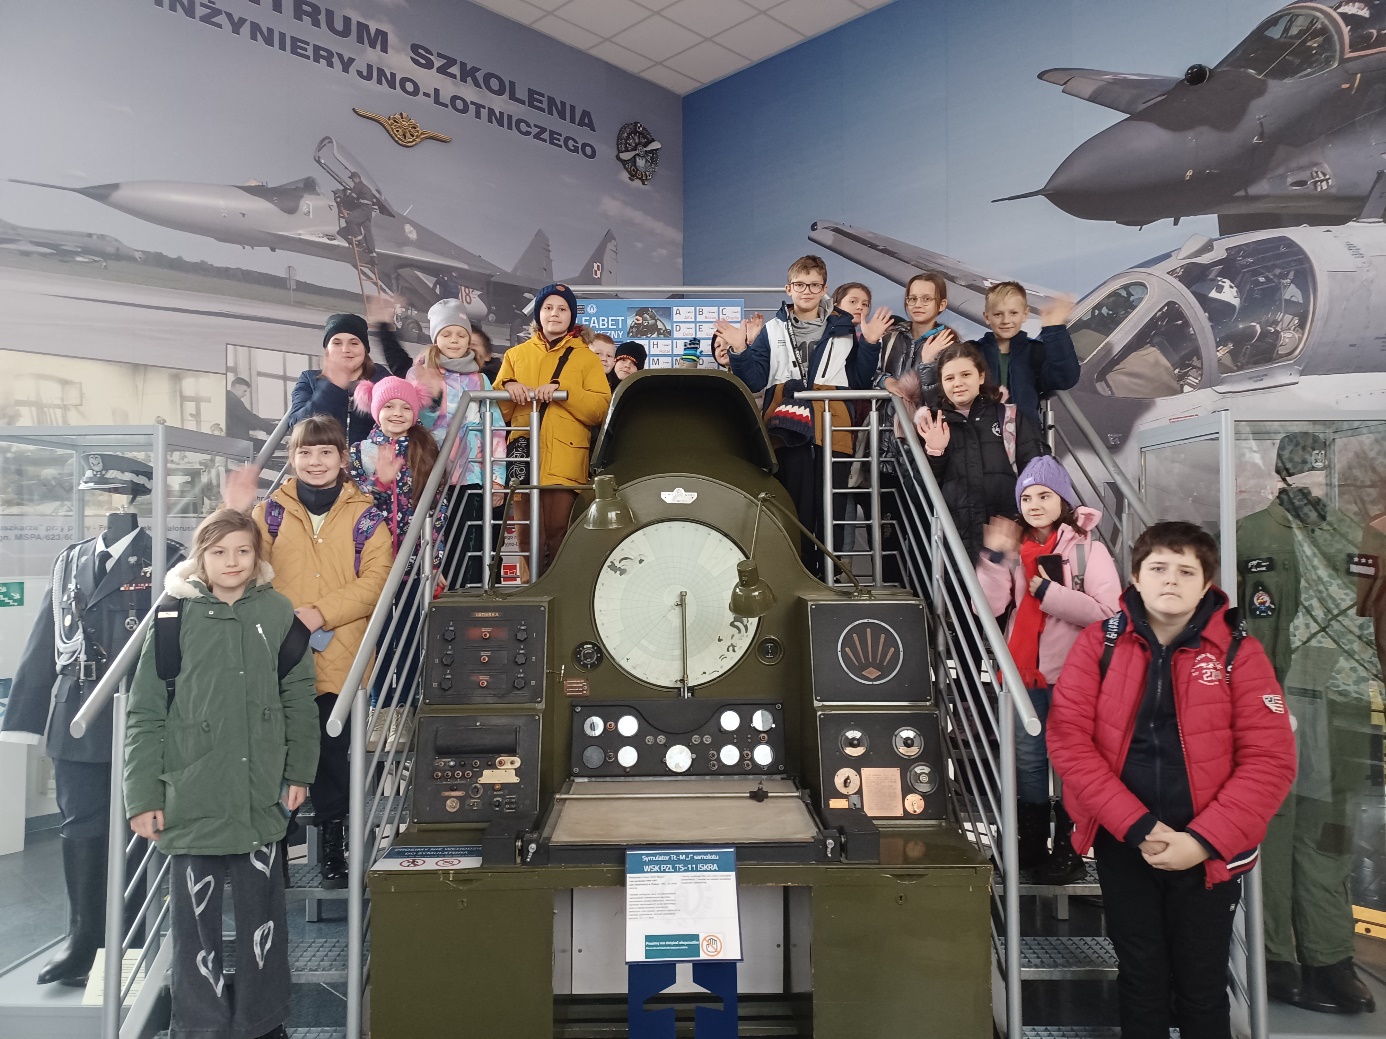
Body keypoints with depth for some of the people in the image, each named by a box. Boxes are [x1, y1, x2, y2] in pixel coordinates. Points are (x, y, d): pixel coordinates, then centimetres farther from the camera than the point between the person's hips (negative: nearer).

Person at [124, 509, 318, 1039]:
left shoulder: (277, 612, 1)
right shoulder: (174, 618, -2)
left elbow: (298, 698, 5)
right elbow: (144, 714, -1)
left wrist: (299, 771, 3)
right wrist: (143, 796, -3)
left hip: (261, 798, 2)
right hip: (192, 800, -1)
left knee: (263, 912, 12)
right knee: (195, 916, 7)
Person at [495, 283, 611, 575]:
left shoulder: (586, 358, 11)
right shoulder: (516, 354, 17)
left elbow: (600, 408, -1)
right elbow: (497, 410, 15)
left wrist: (563, 390, -13)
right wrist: (507, 388, -6)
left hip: (565, 458, -2)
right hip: (524, 454, 2)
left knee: (556, 530, -6)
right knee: (528, 532, -1)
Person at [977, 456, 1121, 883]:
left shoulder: (1088, 548, -4)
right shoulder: (1016, 548, 8)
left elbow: (1107, 611, -15)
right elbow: (989, 606, -4)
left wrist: (1048, 591, -17)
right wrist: (995, 558, -15)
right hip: (1024, 673, 4)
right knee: (1028, 759, 14)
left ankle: (1068, 851, 18)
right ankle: (1031, 845, 29)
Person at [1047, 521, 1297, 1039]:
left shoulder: (1238, 651, -4)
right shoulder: (1098, 643, -4)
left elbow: (1270, 758, -9)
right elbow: (1068, 738, -10)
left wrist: (1203, 840, -16)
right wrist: (1137, 827, -16)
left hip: (1208, 854, 0)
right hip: (1122, 847, 0)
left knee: (1203, 990, 15)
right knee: (1141, 983, 15)